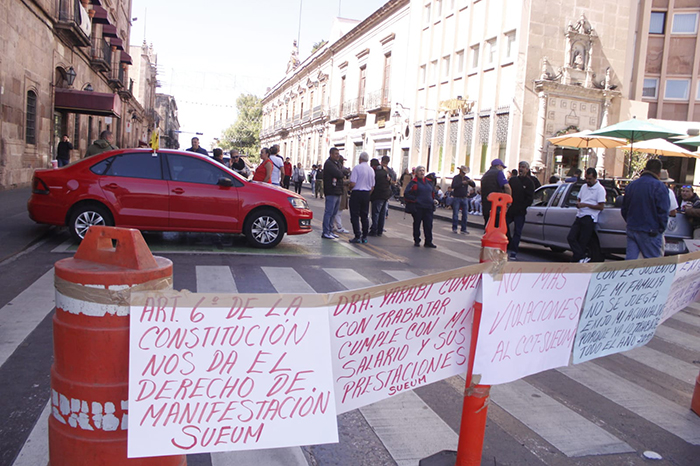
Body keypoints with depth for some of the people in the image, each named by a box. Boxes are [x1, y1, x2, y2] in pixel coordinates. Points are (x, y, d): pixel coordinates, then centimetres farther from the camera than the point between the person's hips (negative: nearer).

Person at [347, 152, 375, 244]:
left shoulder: (357, 167, -11)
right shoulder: (371, 170, 9)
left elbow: (352, 183, -17)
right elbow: (372, 186, 13)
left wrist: (349, 188, 4)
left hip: (357, 193, -6)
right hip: (367, 194, 6)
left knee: (355, 215, -1)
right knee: (365, 216, 11)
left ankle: (357, 237, -4)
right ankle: (364, 237, 13)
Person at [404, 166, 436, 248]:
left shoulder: (428, 182, 15)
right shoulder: (413, 182, -2)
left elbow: (433, 193, 28)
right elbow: (406, 193, -7)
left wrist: (432, 201, 13)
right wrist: (414, 200, -12)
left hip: (428, 207, 4)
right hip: (417, 207, -4)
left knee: (428, 225, 1)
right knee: (417, 224, 4)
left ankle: (428, 242, 7)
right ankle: (416, 241, 14)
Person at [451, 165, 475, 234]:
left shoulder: (466, 178, 12)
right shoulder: (456, 178, -1)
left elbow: (474, 185, 8)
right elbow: (453, 186, -17)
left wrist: (471, 181, -14)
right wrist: (462, 183, -26)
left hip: (464, 198, 4)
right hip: (456, 198, -4)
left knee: (465, 214, 1)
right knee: (455, 214, -4)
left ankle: (463, 229, 5)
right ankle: (454, 228, 3)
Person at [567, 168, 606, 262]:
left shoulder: (600, 189, -5)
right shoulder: (584, 187, 17)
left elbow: (601, 206, -10)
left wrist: (586, 205, -17)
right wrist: (578, 203, 2)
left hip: (589, 218, -7)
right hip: (580, 216, 7)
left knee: (582, 242, -4)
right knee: (571, 238, -6)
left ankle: (574, 261, 2)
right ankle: (582, 258, -9)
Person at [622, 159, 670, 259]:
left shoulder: (631, 185, 9)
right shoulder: (659, 187, -11)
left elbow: (624, 210, 18)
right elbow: (663, 212, -12)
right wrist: (661, 229, 0)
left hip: (631, 230, 6)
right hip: (651, 232, -6)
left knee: (630, 259, 6)